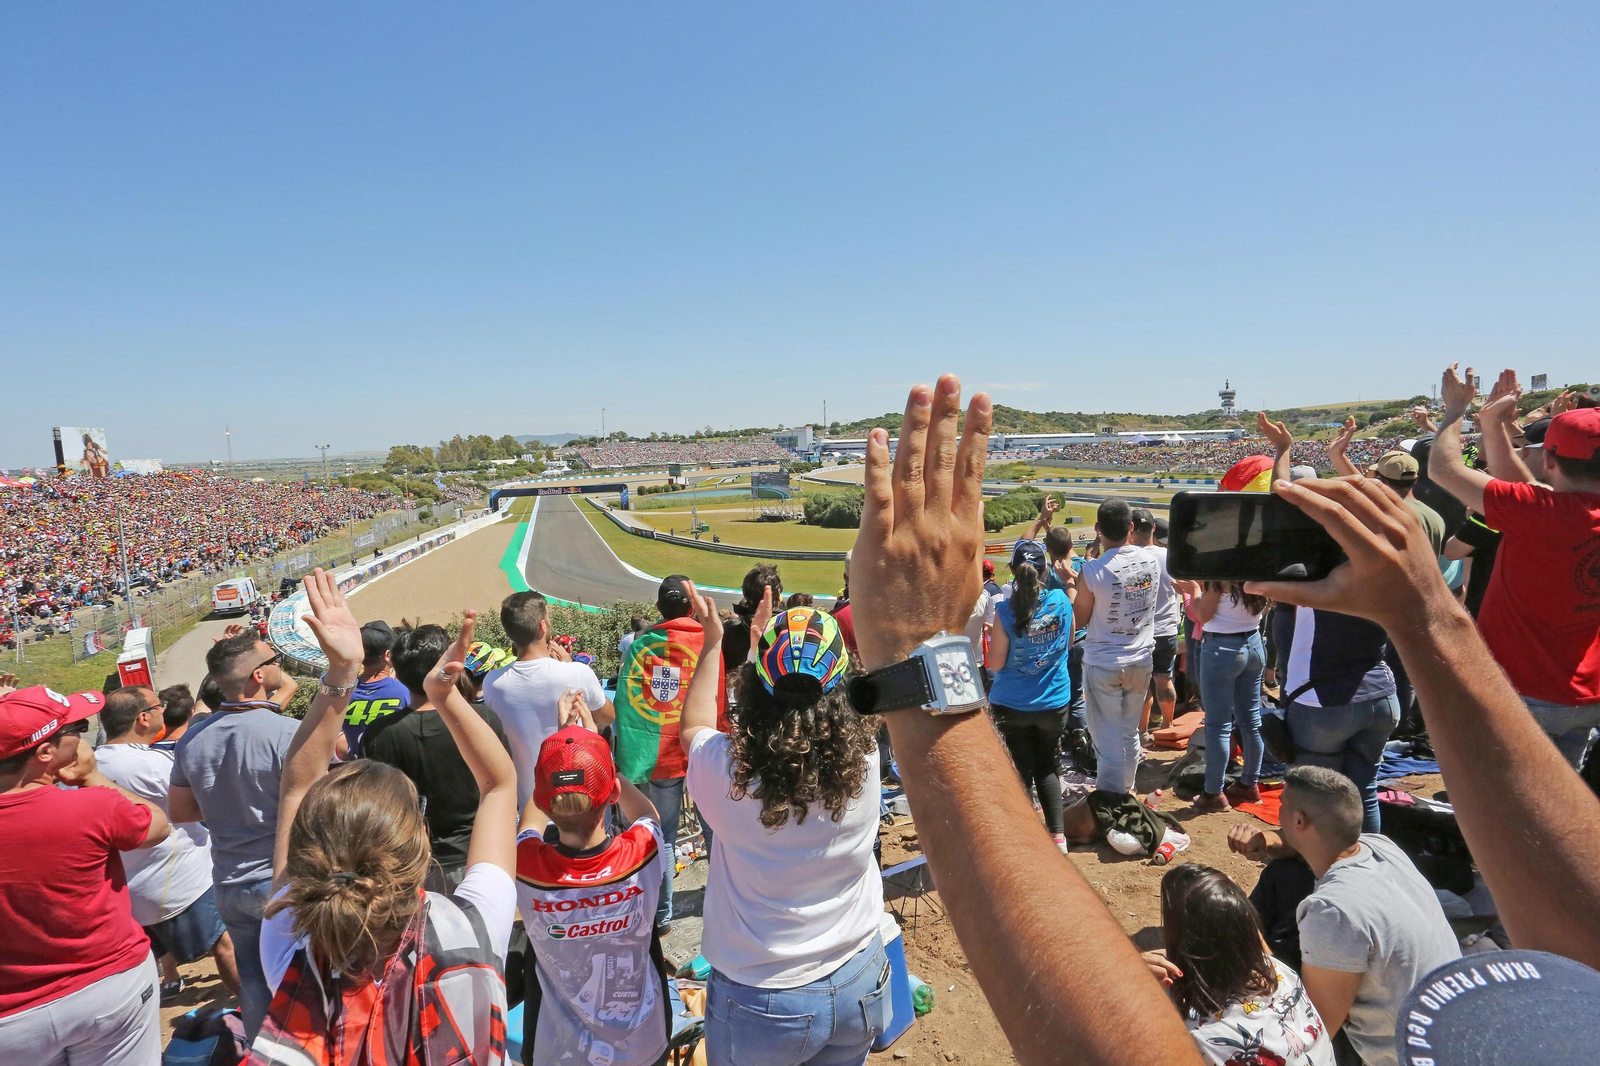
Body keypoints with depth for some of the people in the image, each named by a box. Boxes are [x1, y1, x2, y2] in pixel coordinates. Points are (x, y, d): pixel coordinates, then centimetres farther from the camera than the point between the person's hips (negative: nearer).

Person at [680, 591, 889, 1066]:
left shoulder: (728, 770, -26)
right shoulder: (862, 757, -20)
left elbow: (693, 728, -1)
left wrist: (713, 640, 7)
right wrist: (764, 633, 11)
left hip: (761, 1002, -2)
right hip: (858, 984, 3)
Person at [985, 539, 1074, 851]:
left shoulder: (1005, 610, -18)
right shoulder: (1061, 601, -8)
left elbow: (997, 663, -12)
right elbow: (1068, 643, 8)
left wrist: (991, 636, 2)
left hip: (1012, 706, -2)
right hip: (1054, 702, 3)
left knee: (1020, 770, 12)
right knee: (1047, 766, 20)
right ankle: (1057, 834, 21)